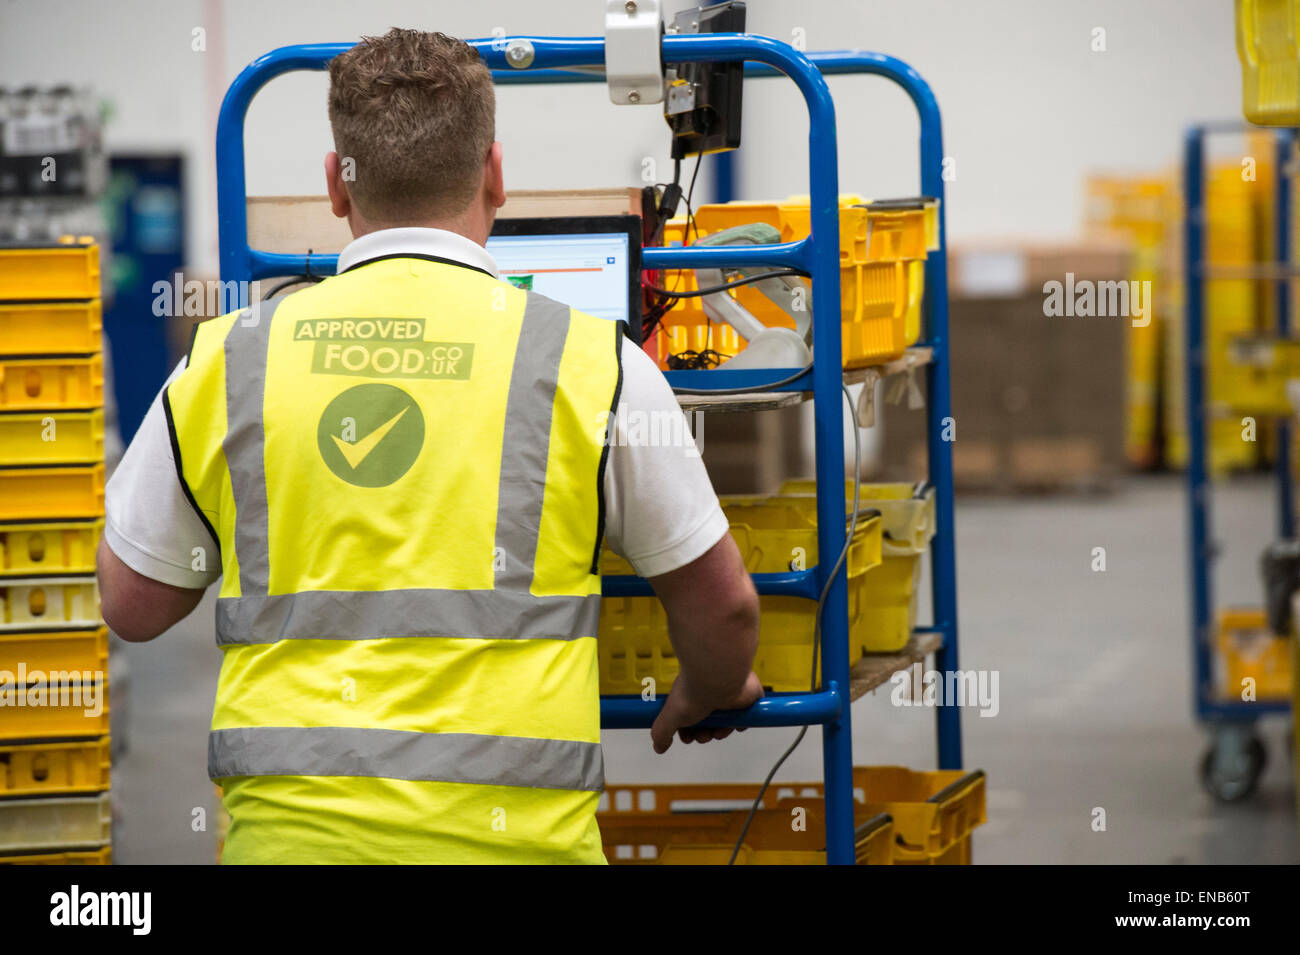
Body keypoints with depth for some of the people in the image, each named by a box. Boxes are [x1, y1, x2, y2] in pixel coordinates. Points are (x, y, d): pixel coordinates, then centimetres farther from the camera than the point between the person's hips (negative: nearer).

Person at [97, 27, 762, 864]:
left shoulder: (225, 362, 5)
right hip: (509, 828, -2)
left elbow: (133, 606, 16)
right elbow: (722, 604, 11)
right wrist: (705, 699, 33)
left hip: (287, 827, 2)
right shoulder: (590, 363, 1)